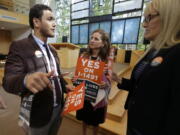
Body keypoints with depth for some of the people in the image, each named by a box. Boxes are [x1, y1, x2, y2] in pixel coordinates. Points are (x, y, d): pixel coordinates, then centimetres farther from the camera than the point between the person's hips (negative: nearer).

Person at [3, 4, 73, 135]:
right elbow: (8, 81, -23)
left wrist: (65, 86, -4)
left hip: (58, 108, 6)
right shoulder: (20, 46, -14)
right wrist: (26, 79, -45)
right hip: (38, 113, -6)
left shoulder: (52, 50, 7)